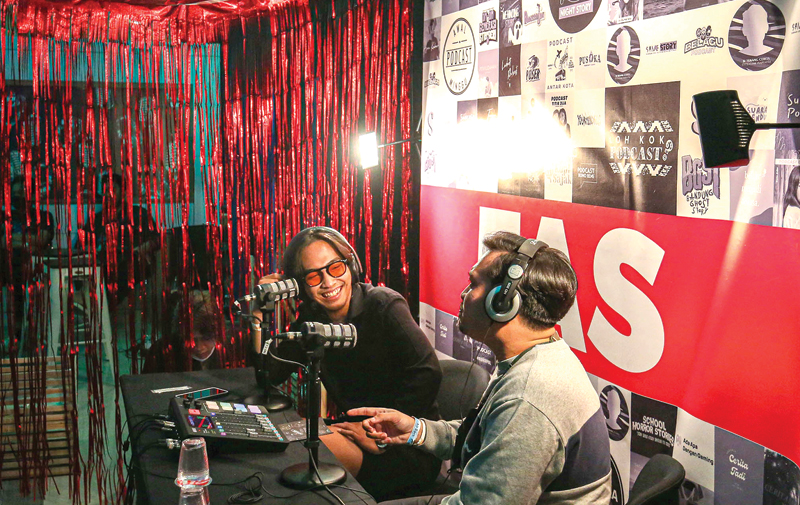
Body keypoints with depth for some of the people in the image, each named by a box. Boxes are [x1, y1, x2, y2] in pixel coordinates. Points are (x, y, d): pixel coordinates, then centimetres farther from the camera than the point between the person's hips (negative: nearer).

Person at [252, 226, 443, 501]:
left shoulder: (384, 305, -12)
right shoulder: (311, 318, 7)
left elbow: (427, 373, -21)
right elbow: (271, 375, 5)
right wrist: (260, 315, -4)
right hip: (357, 434, 6)